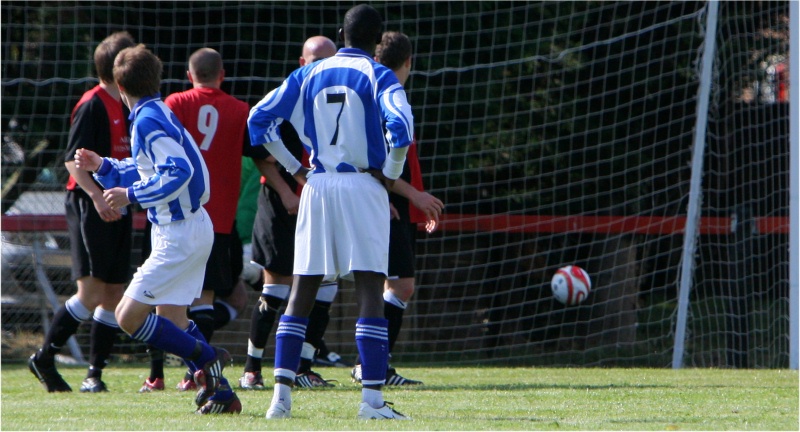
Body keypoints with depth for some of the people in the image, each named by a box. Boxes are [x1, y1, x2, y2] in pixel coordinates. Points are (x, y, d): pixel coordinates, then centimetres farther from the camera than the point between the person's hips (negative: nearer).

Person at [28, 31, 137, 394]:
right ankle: (44, 358, -3)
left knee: (114, 293, 4)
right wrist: (97, 197, -27)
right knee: (91, 291, -14)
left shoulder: (125, 108, 16)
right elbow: (73, 160, -17)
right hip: (89, 209, -9)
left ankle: (95, 373, 8)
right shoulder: (92, 106, -11)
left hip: (117, 209, 9)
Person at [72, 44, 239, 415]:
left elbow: (179, 173, -26)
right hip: (192, 228, 10)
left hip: (180, 235, -10)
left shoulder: (147, 120, -16)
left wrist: (131, 195, -21)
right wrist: (101, 166, 17)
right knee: (172, 320, 18)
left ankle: (206, 359, -5)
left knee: (128, 316, -11)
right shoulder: (157, 113, 14)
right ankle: (220, 394, 18)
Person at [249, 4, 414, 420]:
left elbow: (259, 119, 8)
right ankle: (372, 397, -11)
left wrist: (295, 168, 11)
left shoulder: (309, 75, 10)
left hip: (317, 186, 4)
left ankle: (282, 394, 1)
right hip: (363, 187, -4)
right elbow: (399, 127, -18)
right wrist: (391, 174, -3)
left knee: (302, 290, 7)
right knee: (369, 290, -4)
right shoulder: (379, 77, -2)